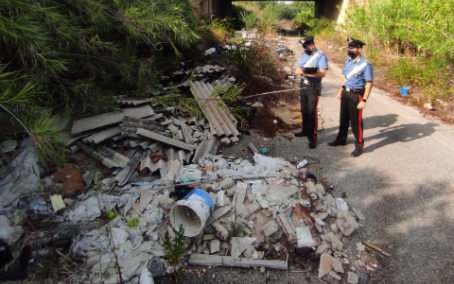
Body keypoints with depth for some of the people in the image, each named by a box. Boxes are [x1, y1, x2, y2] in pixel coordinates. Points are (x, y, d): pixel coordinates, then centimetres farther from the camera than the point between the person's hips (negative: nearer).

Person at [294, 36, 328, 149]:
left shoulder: (321, 55, -11)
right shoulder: (303, 55, 10)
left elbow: (322, 73, -19)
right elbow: (297, 70, 4)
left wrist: (308, 73, -28)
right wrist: (302, 71, -19)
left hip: (314, 87, -6)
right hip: (303, 85, 7)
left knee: (312, 111, -7)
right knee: (304, 110, 15)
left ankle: (312, 137, 0)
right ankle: (305, 130, 31)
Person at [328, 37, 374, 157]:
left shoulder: (365, 64, -19)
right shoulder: (348, 61, 5)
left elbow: (369, 83, -19)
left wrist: (364, 100, -23)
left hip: (356, 95, -7)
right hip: (345, 93, 7)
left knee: (356, 121, 2)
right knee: (343, 118, 20)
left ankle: (359, 145, 16)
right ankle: (341, 139, 38)